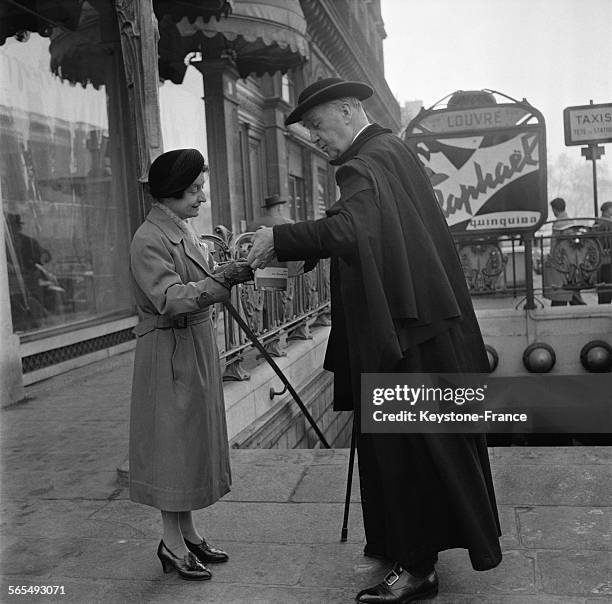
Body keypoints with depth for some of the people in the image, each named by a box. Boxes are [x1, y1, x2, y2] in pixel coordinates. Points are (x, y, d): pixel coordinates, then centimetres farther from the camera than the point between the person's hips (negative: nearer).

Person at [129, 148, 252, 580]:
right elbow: (172, 299, -27)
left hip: (197, 346, 9)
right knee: (172, 439, 0)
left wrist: (234, 269, 3)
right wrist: (224, 278, -32)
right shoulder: (149, 239, -16)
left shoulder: (185, 230, 12)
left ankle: (188, 532, 26)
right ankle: (172, 543, 13)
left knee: (193, 438, 14)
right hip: (169, 350, -9)